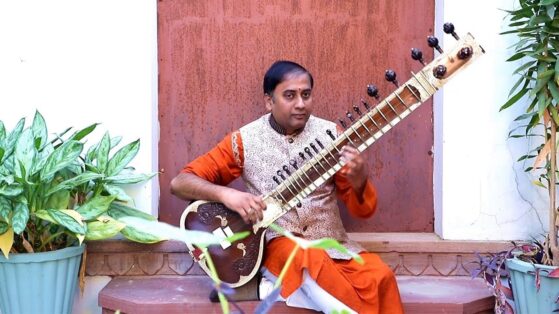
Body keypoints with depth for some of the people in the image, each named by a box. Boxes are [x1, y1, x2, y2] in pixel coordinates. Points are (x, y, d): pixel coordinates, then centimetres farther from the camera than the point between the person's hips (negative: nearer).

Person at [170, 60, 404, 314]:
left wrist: (359, 178, -19)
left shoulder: (330, 134, 4)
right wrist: (227, 194, -21)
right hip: (277, 242, -2)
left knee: (379, 276, -28)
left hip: (332, 243, 2)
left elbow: (363, 209, 4)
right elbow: (180, 183, -2)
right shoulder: (244, 140, 0)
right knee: (313, 262, -35)